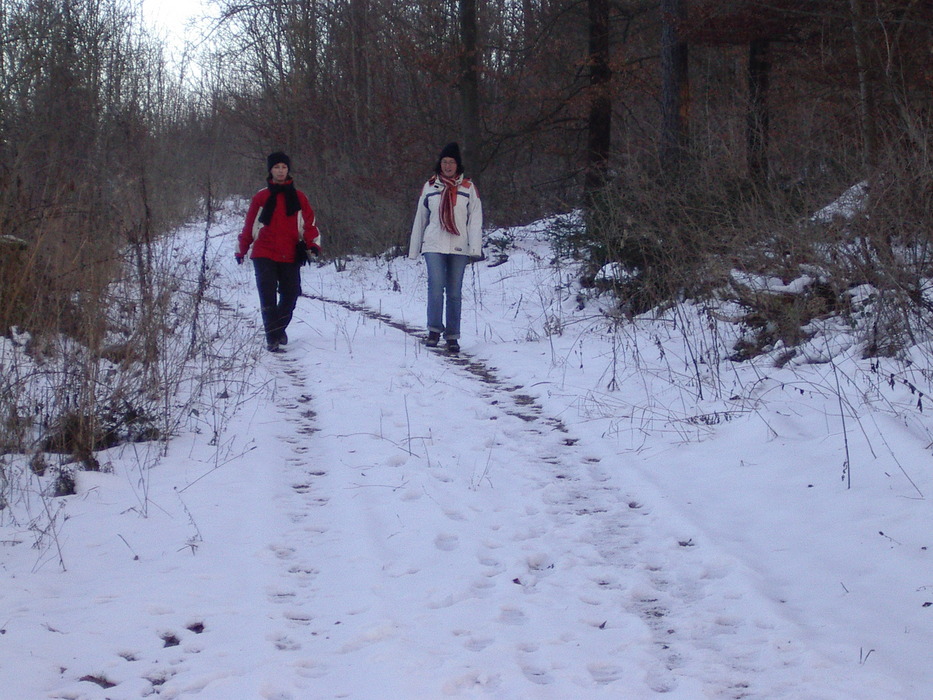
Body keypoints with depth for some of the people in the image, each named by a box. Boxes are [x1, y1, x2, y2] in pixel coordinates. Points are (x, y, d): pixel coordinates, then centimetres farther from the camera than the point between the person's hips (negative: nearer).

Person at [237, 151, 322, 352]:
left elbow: (309, 223, 7)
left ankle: (279, 329, 30)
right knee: (268, 296, -9)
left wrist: (313, 243, -8)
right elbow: (249, 225, 12)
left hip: (290, 256, 2)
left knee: (290, 294, 7)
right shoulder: (261, 197, 6)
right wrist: (241, 250, 14)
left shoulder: (298, 197, 8)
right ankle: (272, 338, -8)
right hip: (264, 255, -2)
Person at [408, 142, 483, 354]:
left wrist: (476, 248, -7)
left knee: (454, 292, 2)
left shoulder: (468, 188, 8)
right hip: (434, 246, 0)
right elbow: (420, 219, 15)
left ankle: (452, 336, 7)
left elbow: (475, 219, 4)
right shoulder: (429, 187, 11)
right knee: (436, 286, -15)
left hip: (459, 247, 0)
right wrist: (414, 249, 13)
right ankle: (434, 330, -7)